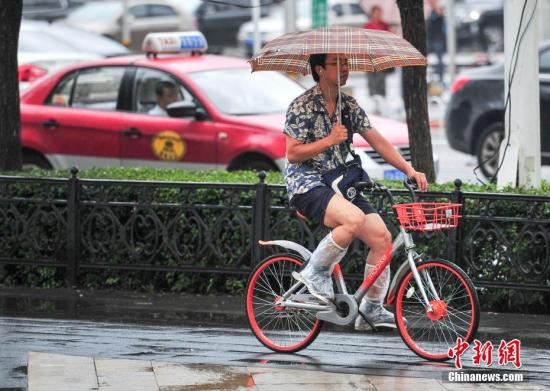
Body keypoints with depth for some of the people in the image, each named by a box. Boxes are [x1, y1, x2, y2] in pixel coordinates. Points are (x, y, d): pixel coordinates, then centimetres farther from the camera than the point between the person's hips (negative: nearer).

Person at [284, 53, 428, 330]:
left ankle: (372, 308, 2)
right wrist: (329, 140, -18)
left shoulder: (349, 106, 12)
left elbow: (377, 140, 9)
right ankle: (315, 271, -14)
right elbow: (293, 153, -12)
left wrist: (409, 170, -1)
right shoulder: (303, 106, -9)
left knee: (381, 237, -10)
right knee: (354, 219, -35)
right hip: (307, 185, -7)